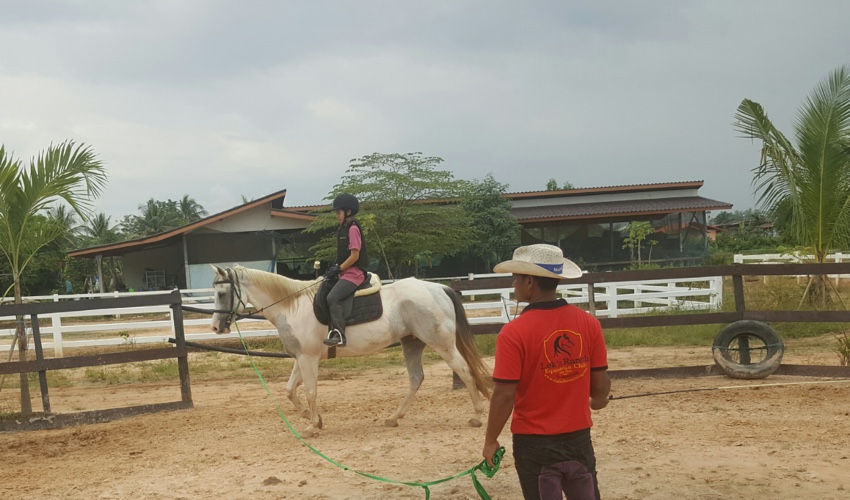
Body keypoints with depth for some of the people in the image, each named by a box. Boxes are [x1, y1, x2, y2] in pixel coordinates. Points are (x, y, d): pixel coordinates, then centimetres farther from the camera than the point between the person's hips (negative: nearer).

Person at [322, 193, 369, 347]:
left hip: (353, 273, -11)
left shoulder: (352, 228, -10)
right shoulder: (343, 229, 18)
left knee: (333, 298, -27)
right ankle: (333, 329, 7)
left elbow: (354, 255, -16)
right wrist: (335, 268, 7)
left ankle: (339, 335, -32)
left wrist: (338, 269, -15)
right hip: (345, 272, 11)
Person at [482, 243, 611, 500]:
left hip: (535, 442, -3)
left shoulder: (514, 332, -18)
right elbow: (601, 384, 1)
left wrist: (491, 441, -2)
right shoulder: (589, 323, -6)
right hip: (578, 438, 4)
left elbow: (504, 396, -16)